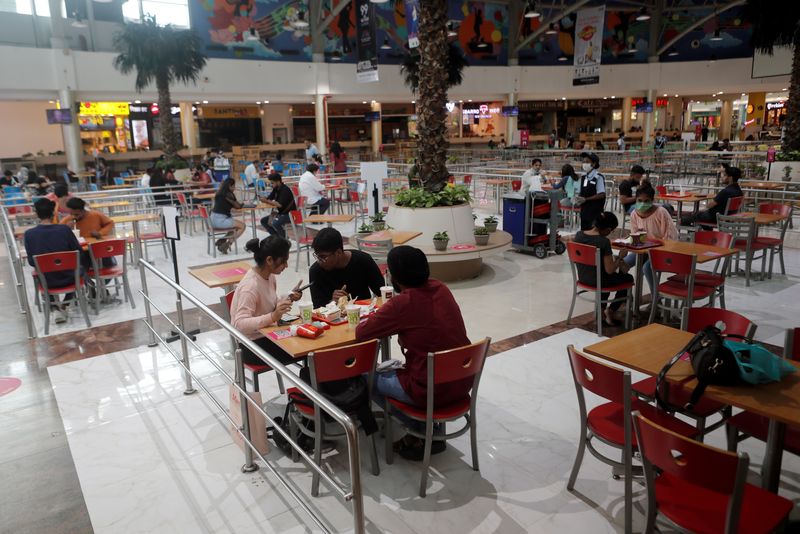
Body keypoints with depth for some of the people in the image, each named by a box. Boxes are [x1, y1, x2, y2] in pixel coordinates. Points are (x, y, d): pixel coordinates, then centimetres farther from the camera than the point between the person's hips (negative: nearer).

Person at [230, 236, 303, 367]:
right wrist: (272, 317, -43)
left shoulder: (269, 275, -1)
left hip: (267, 334, 8)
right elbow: (240, 324, -32)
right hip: (253, 345, -8)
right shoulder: (250, 286, -26)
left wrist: (288, 298, -4)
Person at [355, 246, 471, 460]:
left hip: (431, 390, -7)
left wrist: (379, 320, 9)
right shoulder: (440, 288, 1)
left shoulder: (401, 304, -19)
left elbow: (361, 333, -9)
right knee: (397, 368, 31)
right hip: (464, 382, 7)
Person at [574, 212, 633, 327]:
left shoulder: (579, 235, -7)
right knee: (628, 278, 22)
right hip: (597, 280, -6)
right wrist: (618, 261, -2)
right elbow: (609, 270, -23)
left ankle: (602, 310, 40)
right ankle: (610, 311, 18)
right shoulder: (604, 242, -26)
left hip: (582, 278, 6)